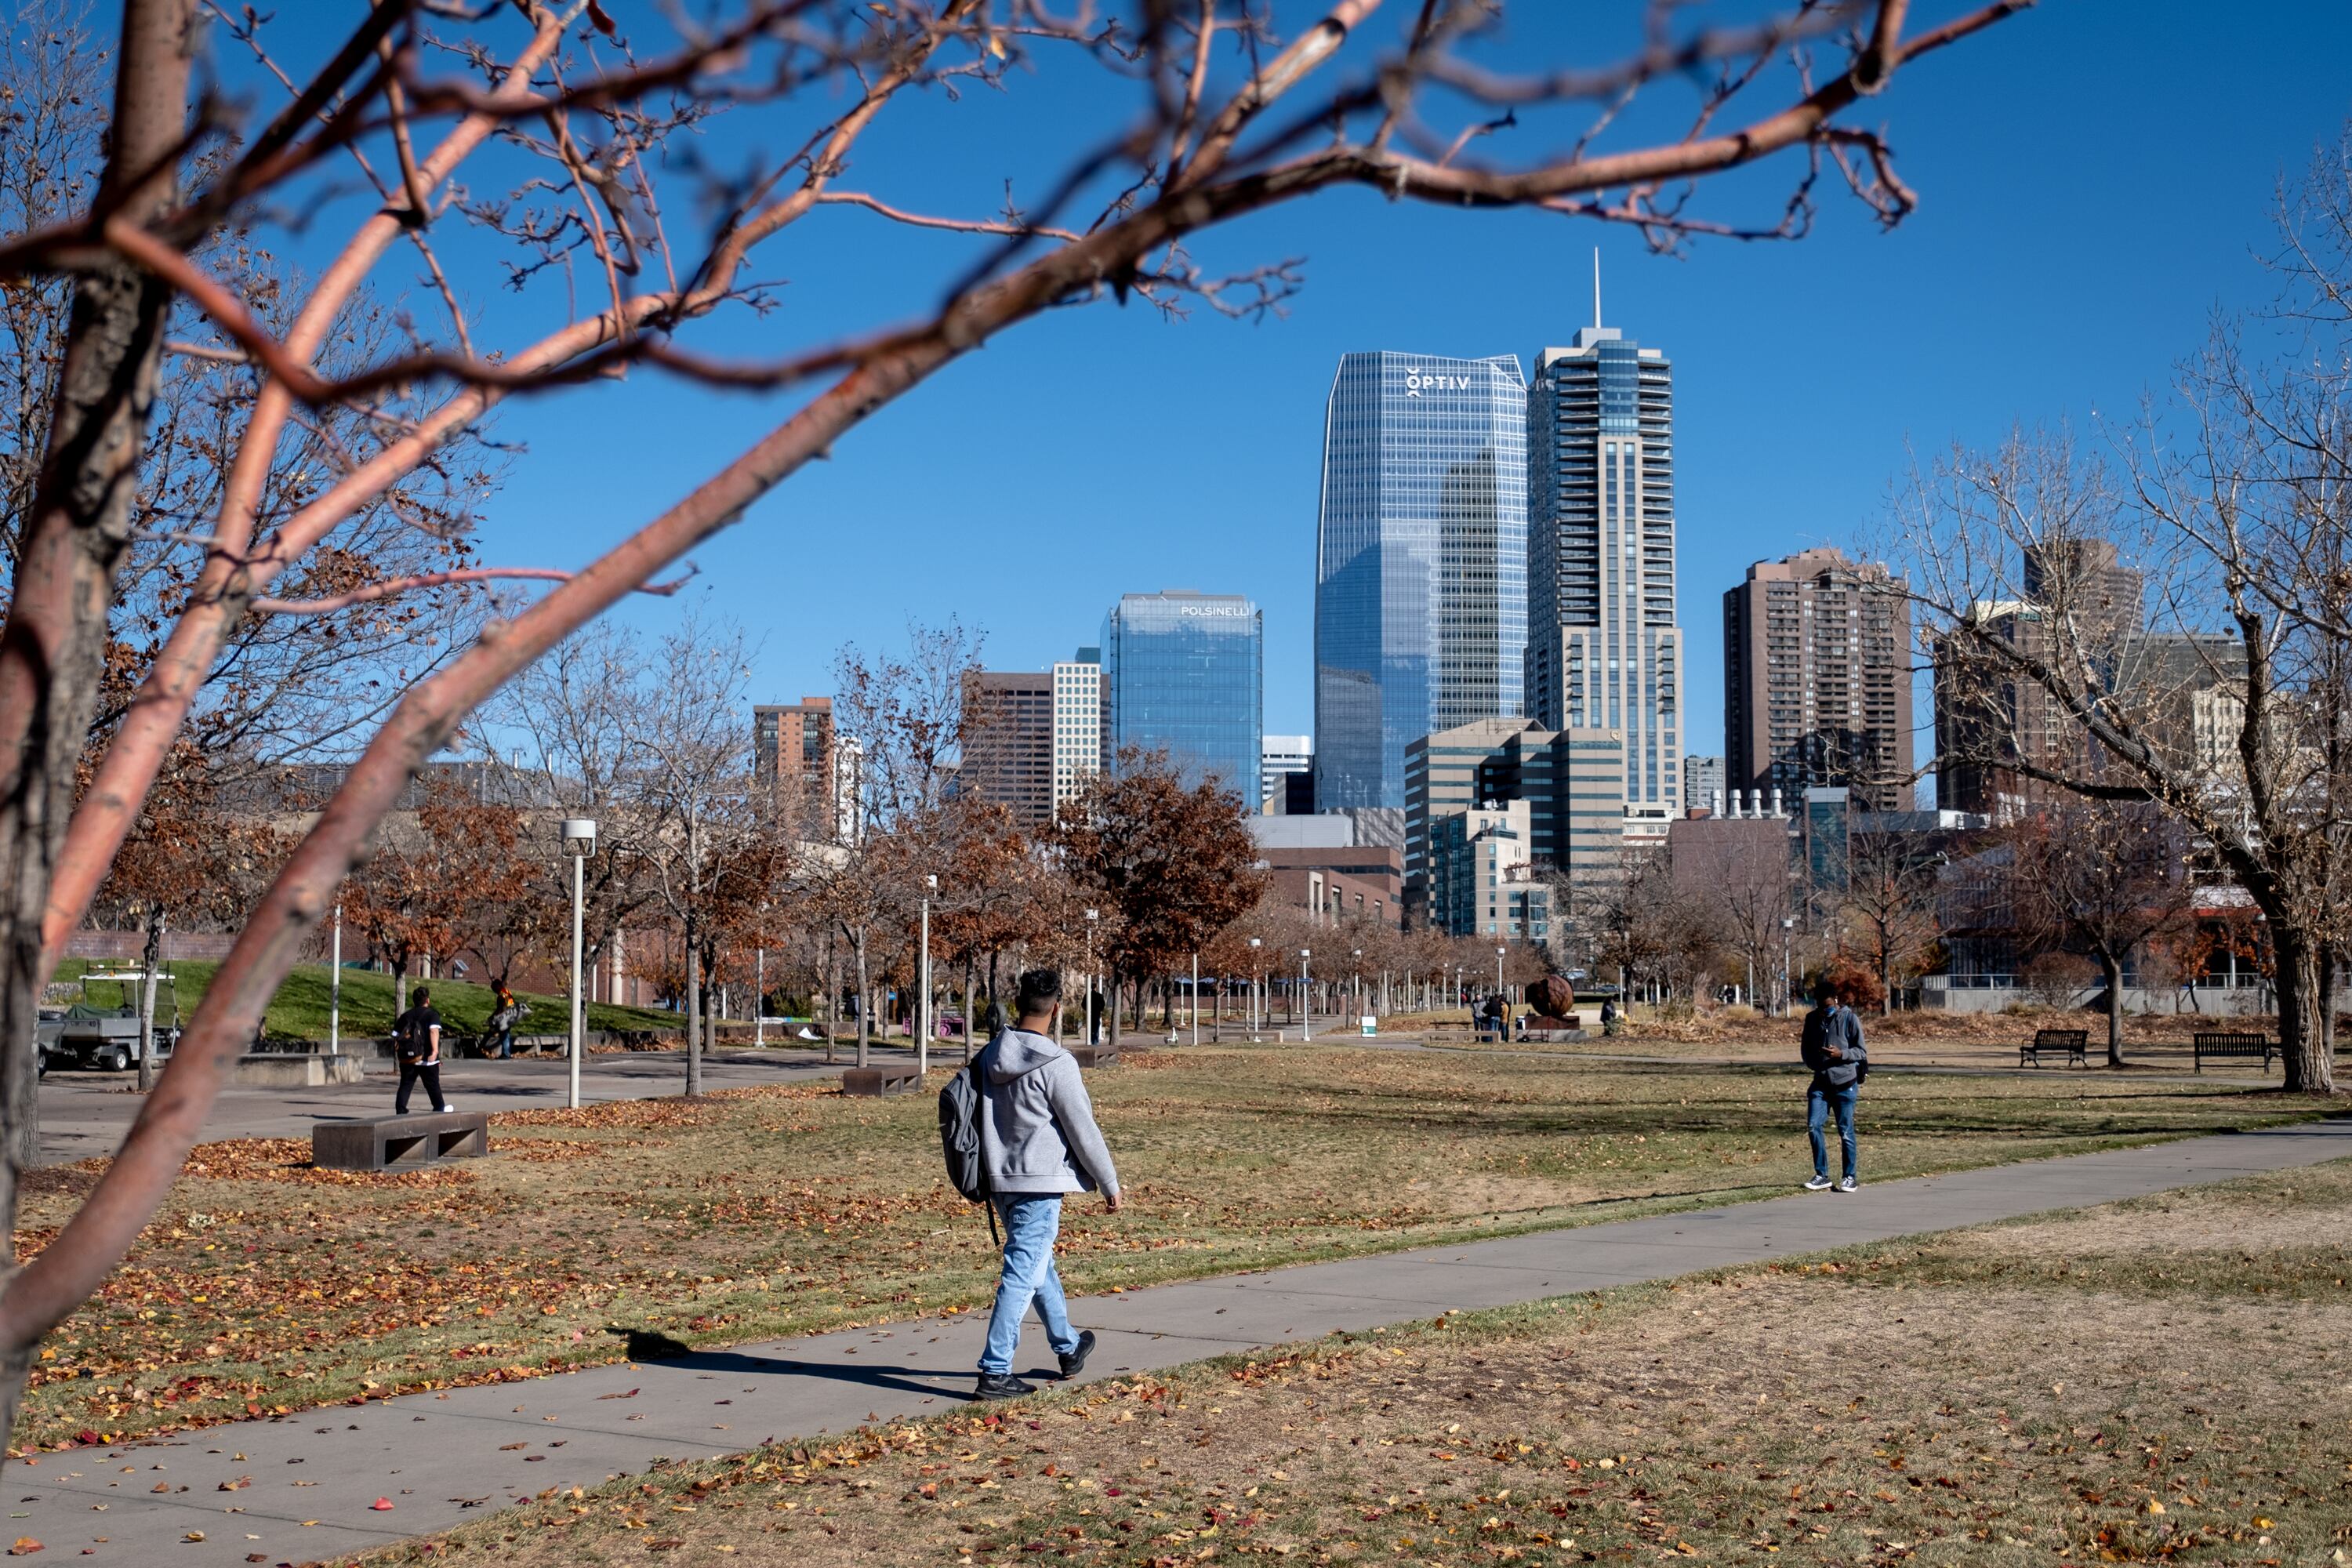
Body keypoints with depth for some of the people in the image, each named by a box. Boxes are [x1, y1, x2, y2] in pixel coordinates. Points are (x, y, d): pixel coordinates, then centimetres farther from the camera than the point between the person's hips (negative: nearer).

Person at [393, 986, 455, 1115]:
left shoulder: (405, 1016, 11)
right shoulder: (432, 1015, -3)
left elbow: (395, 1037, 11)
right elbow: (434, 1031, -21)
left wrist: (398, 1049, 27)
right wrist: (435, 1050, -30)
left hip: (407, 1059, 3)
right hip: (427, 1058, -3)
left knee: (405, 1085, 4)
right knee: (433, 1085, 10)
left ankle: (400, 1112, -7)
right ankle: (440, 1109, 23)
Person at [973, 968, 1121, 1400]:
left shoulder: (991, 1056, 5)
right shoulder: (1056, 1064, -16)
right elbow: (1083, 1130, -12)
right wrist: (1110, 1184, -1)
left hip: (1001, 1181, 8)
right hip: (1040, 1184, -8)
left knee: (1040, 1265, 22)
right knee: (1022, 1275, -4)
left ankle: (1067, 1348, 39)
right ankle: (995, 1372, -5)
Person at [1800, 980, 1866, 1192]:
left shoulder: (1849, 1018, -6)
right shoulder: (1812, 1019, 7)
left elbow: (1861, 1051, -5)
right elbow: (1806, 1047, 17)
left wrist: (1841, 1054, -22)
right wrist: (1814, 1063, -1)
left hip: (1845, 1083, -4)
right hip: (1820, 1083, 4)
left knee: (1846, 1131, 2)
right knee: (1814, 1126, -6)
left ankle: (1850, 1177, 14)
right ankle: (1821, 1175, 4)